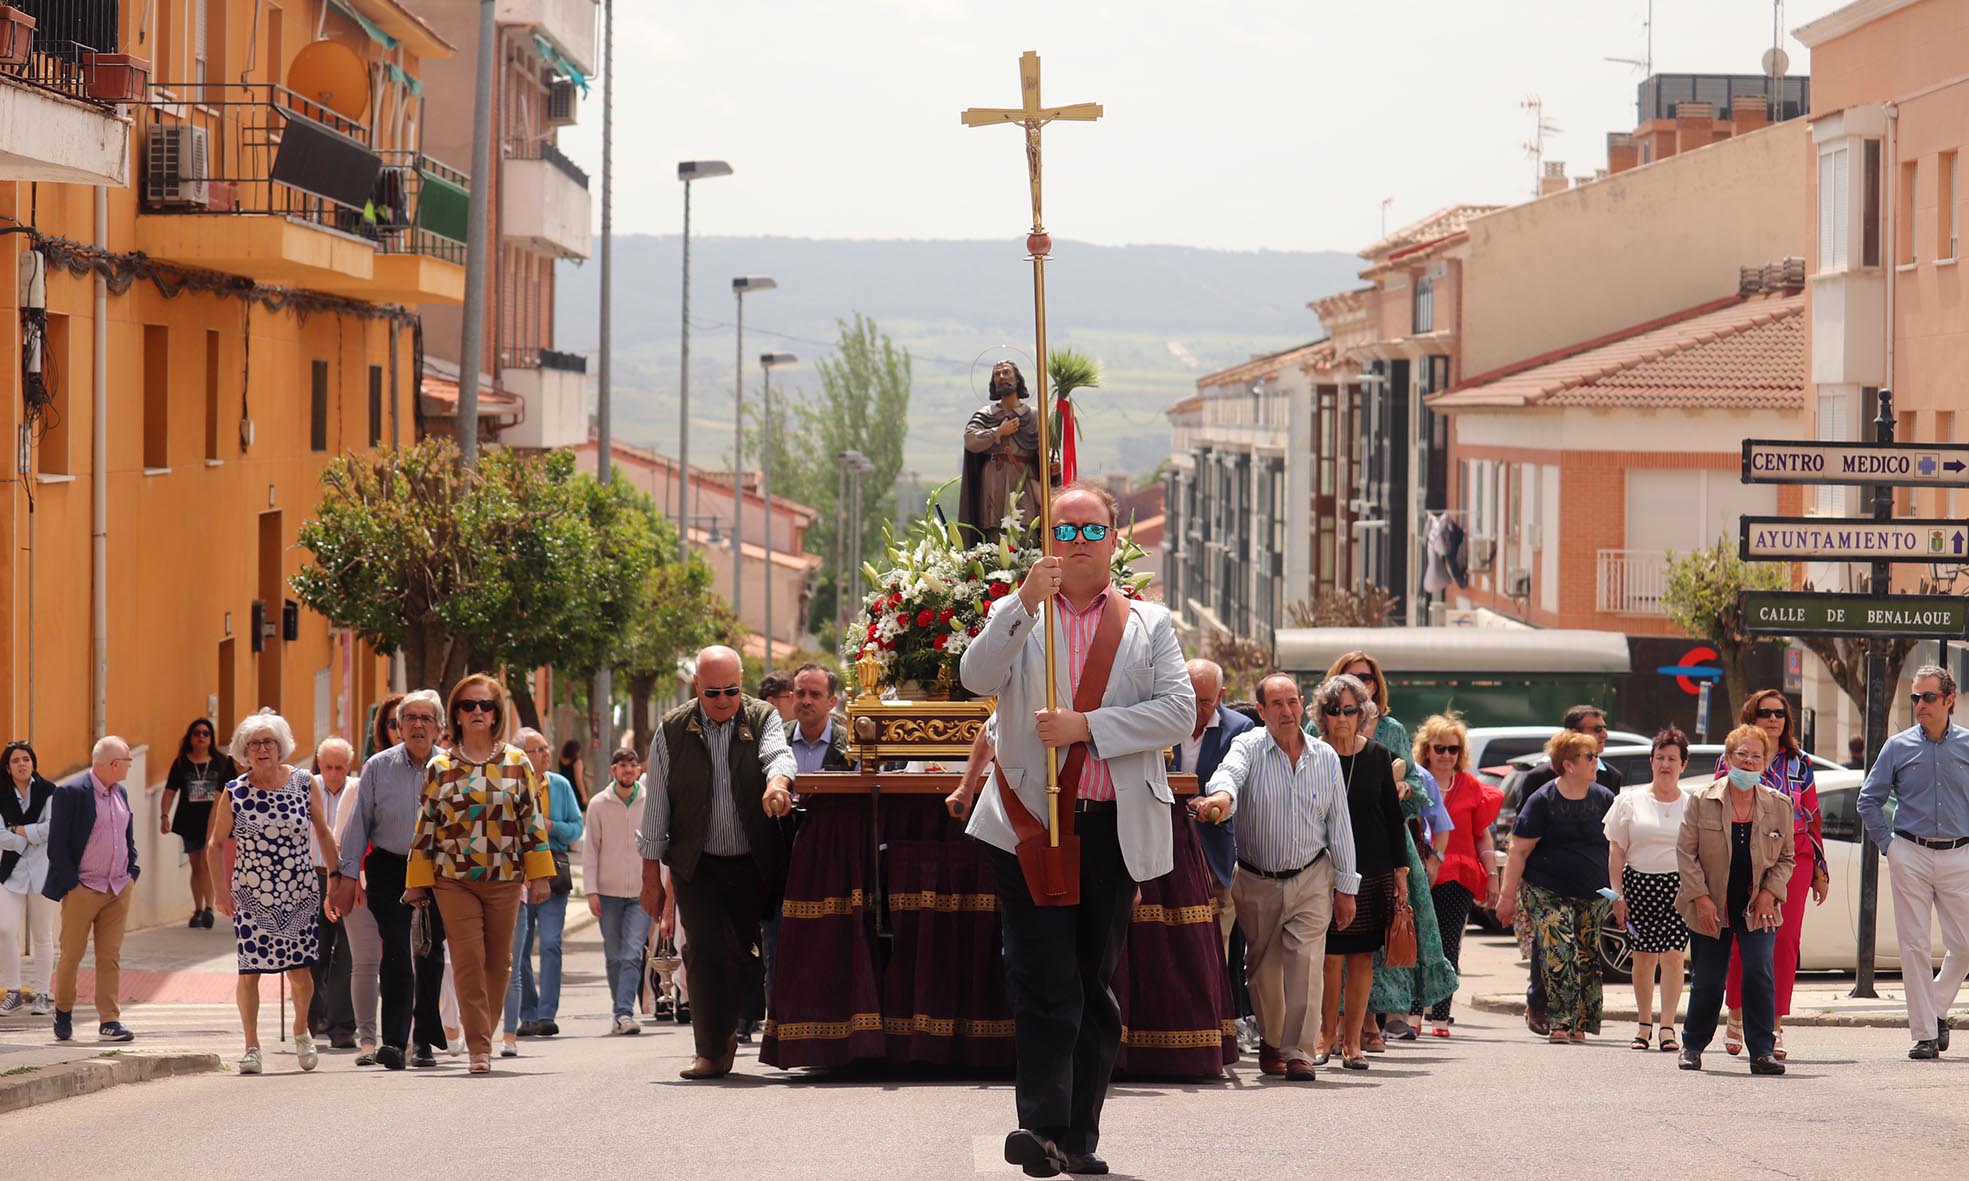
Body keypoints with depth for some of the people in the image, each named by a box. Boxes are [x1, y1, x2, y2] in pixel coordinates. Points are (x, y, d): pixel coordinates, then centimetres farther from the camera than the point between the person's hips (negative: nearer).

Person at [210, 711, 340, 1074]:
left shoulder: (304, 783, 0)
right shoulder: (234, 793, -2)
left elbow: (323, 833, 9)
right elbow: (216, 844, 6)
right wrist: (222, 890, -1)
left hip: (301, 894, 0)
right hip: (250, 895, 0)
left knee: (300, 970, 0)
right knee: (250, 970, -5)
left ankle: (301, 1031, 26)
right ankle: (252, 1046, 5)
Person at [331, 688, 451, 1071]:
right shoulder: (378, 767, 1)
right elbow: (359, 823, 5)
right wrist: (348, 873, 2)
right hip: (389, 869, -1)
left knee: (431, 954, 9)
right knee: (396, 953, -13)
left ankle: (424, 1041, 21)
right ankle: (394, 1041, -18)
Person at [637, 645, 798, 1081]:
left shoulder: (763, 719, 3)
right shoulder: (672, 731, 2)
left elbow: (778, 754, -20)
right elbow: (655, 804, 3)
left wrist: (777, 781, -45)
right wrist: (651, 876, 1)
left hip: (754, 863, 1)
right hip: (698, 865, -1)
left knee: (744, 954, 3)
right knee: (706, 951, -11)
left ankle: (723, 1031, 26)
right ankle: (712, 1050, -5)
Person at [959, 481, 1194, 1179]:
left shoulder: (1149, 624, 12)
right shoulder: (1016, 618, 11)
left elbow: (1178, 711, -2)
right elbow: (977, 677, -9)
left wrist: (1086, 725, -12)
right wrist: (1026, 604, -21)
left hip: (1113, 826, 2)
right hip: (1029, 823, -2)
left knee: (1096, 983, 6)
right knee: (1046, 983, -12)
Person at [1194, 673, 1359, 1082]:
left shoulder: (1325, 758, 1)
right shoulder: (1249, 748, -7)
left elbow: (1340, 826, 6)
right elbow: (1229, 772, -31)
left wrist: (1345, 887, 5)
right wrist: (1222, 794, -56)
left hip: (1310, 880, 0)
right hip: (1256, 881, 0)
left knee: (1305, 962, -12)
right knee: (1263, 968, 9)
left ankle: (1299, 1051, -9)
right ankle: (1270, 1041, 30)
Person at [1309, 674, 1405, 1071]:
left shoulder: (1377, 756, 5)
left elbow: (1393, 815, 11)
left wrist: (1400, 869, 8)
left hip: (1372, 872, 2)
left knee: (1362, 957, 3)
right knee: (1330, 958, -6)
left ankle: (1351, 1040, 9)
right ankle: (1327, 1035, 10)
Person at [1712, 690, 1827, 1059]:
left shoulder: (1799, 763, 14)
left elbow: (1813, 818, 16)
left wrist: (1820, 870, 14)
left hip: (1794, 859, 2)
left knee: (1786, 940, -6)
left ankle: (1774, 1027, -2)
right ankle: (1737, 1017, 13)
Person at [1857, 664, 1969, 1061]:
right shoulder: (1898, 748, 4)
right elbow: (1869, 801, 9)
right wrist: (1887, 845, 4)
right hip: (1910, 856, 0)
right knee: (1914, 945, -3)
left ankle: (1937, 1009, 19)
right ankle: (1925, 1033, 1)